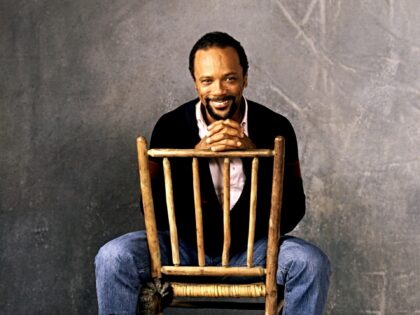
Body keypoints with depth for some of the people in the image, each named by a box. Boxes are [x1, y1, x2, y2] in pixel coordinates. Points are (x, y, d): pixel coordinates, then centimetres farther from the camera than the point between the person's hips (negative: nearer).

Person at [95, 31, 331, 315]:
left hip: (251, 248, 0)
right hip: (184, 246, 0)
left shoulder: (275, 128, -7)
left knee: (312, 264, -28)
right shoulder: (170, 127, -7)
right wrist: (197, 154, -25)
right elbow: (154, 211, -12)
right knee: (113, 258, -25)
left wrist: (253, 153, -24)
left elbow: (291, 215, -12)